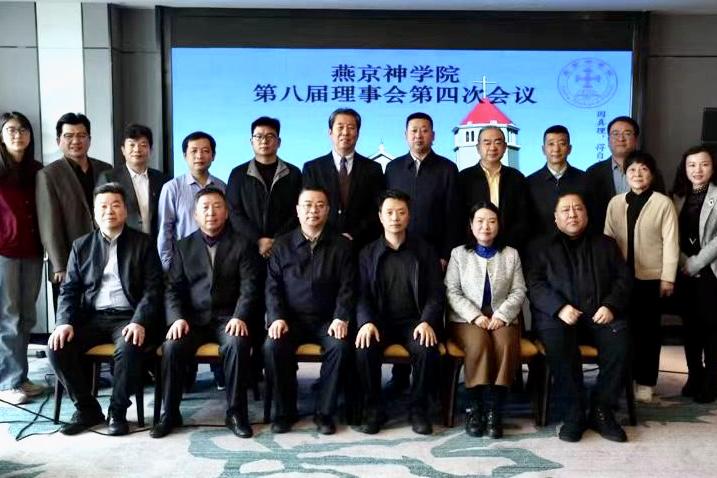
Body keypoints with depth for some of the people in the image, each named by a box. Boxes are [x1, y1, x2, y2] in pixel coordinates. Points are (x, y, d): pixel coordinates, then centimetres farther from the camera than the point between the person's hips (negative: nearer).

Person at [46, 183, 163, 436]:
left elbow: (153, 288, -3)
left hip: (128, 317, -3)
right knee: (57, 347, -21)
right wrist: (65, 322, -10)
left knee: (129, 347, -34)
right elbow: (69, 289, 9)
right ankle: (87, 408, -1)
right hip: (92, 317, 4)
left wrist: (140, 322, -19)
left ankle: (117, 411, -11)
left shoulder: (143, 243, 5)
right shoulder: (81, 246, 14)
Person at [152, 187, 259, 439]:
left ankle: (236, 412, -17)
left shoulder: (242, 244, 5)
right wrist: (177, 318, -11)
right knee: (171, 346, -26)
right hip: (193, 318, 2)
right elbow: (173, 288, 7)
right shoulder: (184, 246, 13)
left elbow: (249, 286, -3)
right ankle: (170, 413, -8)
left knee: (237, 345, -33)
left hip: (228, 317, -2)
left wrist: (239, 317, -19)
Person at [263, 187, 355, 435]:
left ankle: (324, 412, -12)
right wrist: (277, 318, -11)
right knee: (272, 345, -27)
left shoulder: (341, 245, 7)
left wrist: (341, 318, -14)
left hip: (327, 320, -1)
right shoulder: (282, 245, 9)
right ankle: (284, 411, -8)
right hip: (291, 318, 1)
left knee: (340, 346, -30)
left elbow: (347, 287, 1)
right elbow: (273, 286, 4)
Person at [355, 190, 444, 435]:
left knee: (428, 349, -30)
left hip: (414, 320, 0)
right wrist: (366, 322, -18)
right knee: (364, 348, -30)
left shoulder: (425, 251, 9)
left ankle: (418, 407, -8)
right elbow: (361, 294, 2)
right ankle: (373, 407, -9)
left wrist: (427, 322, -16)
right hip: (379, 320, 1)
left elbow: (436, 293, 3)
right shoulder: (368, 253, 11)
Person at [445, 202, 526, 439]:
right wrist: (475, 316, -13)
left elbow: (519, 291, 7)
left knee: (506, 345, -31)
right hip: (467, 318, -1)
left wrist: (502, 315, -10)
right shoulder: (459, 254, 10)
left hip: (502, 318, 1)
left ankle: (494, 409, -26)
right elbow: (452, 291, 1)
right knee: (479, 343, -33)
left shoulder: (511, 254, 15)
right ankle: (474, 407, -22)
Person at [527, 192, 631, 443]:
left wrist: (611, 305, -8)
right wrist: (559, 307, -16)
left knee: (620, 337, -30)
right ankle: (574, 411, -23)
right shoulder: (541, 248, 15)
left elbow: (623, 278, 13)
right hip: (558, 315, -2)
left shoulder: (605, 243, 22)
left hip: (600, 314, 2)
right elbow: (535, 285, 2)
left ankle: (601, 410, -16)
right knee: (556, 338, -35)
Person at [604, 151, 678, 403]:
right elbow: (607, 238, 6)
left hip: (651, 277, -3)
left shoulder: (663, 203, -4)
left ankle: (645, 382, 16)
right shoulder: (615, 202, 6)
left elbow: (670, 242, -5)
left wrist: (668, 278, -8)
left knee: (648, 331, 6)